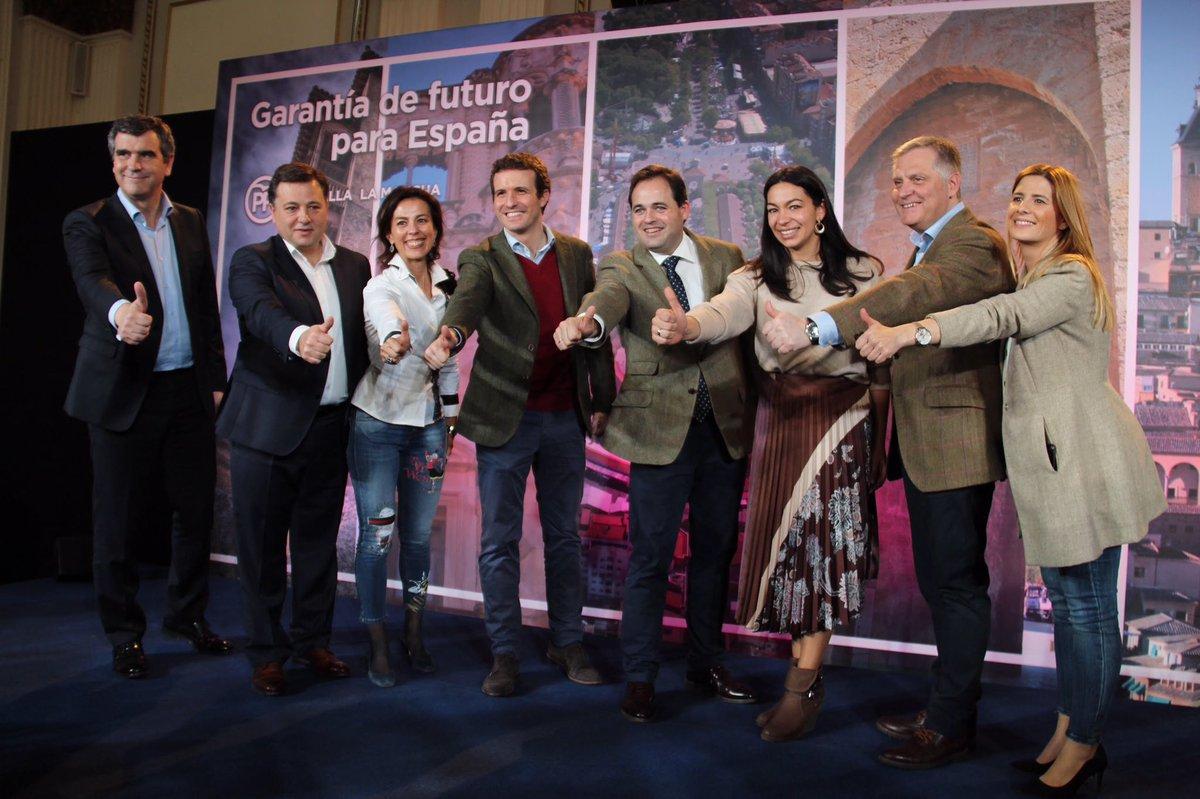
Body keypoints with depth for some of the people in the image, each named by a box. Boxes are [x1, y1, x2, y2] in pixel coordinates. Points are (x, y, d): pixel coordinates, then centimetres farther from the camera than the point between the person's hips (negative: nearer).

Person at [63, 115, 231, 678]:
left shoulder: (191, 223, 11)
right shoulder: (87, 224, -4)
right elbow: (92, 280, -24)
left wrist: (216, 377, 8)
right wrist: (121, 311, -47)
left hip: (188, 391, 4)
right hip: (123, 394, -4)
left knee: (196, 510, 11)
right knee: (119, 521, 5)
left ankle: (187, 616, 30)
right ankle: (124, 636, 21)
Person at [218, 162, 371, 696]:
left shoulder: (355, 266, 11)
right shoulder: (252, 262, -2)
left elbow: (363, 338, 10)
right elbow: (263, 313, -23)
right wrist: (299, 337, -44)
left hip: (331, 428, 4)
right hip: (268, 427, -3)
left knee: (319, 541, 13)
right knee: (263, 545, 6)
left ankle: (313, 640, 28)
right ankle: (267, 653, 20)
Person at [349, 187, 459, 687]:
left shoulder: (446, 285, 7)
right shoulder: (380, 286, -9)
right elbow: (386, 318, -35)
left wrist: (450, 417, 12)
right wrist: (393, 341, -57)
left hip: (428, 425, 4)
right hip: (378, 424, -4)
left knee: (419, 535, 12)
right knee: (377, 536, 1)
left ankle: (413, 632, 28)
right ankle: (378, 646, 15)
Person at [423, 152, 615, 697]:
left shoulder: (577, 254, 8)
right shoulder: (481, 259, -1)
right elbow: (467, 300, -24)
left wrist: (602, 401, 6)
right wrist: (450, 335, -46)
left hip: (565, 418, 3)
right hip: (505, 418, -2)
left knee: (564, 536, 13)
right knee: (499, 542, 4)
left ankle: (567, 643, 27)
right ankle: (505, 654, 18)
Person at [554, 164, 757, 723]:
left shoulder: (726, 257, 8)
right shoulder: (621, 266, -1)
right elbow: (609, 298, -24)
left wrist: (753, 404, 0)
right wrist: (586, 323, -47)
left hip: (725, 425, 4)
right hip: (661, 427, -3)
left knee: (716, 549, 14)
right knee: (651, 556, 0)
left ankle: (706, 664, 31)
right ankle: (639, 678, 16)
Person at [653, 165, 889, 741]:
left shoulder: (861, 274, 4)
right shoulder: (757, 278, 5)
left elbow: (882, 360, 6)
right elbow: (724, 313, -17)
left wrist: (879, 443, 1)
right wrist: (684, 325, -39)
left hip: (842, 419, -1)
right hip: (779, 422, 2)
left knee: (826, 541, -5)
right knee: (786, 542, 4)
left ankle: (801, 686, 4)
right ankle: (806, 678, 20)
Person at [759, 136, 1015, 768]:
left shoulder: (974, 244, -13)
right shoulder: (929, 248, 21)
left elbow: (910, 294, -31)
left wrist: (815, 328, -42)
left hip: (954, 443, -10)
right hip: (922, 445, 10)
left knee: (956, 582, 0)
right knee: (941, 581, 17)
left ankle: (950, 726, 13)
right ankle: (946, 707, 30)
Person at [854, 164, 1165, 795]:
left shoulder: (1072, 276, -13)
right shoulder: (1027, 277, 18)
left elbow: (1001, 318, -30)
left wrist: (908, 333, -43)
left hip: (1083, 460, -9)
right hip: (1051, 459, 9)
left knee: (1088, 605, 1)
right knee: (1065, 599, 16)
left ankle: (1083, 744, 15)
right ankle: (1067, 732, 28)